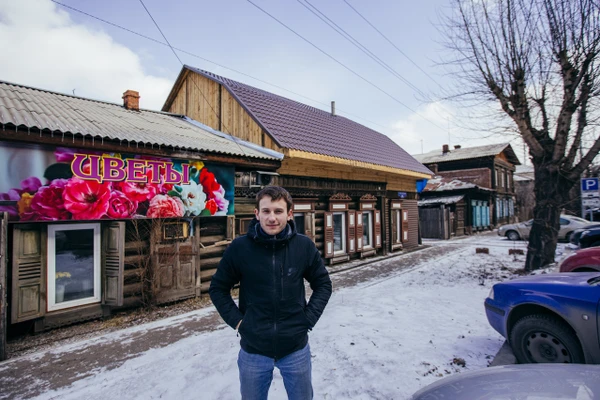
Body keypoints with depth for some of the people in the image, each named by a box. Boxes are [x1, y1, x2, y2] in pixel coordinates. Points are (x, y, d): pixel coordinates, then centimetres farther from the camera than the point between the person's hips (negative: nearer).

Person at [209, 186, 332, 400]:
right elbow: (218, 288, 0)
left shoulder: (304, 246, -10)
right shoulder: (240, 247, -12)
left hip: (296, 348, 1)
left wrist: (309, 318, -6)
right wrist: (236, 320, -7)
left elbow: (323, 284, 3)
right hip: (253, 350, 0)